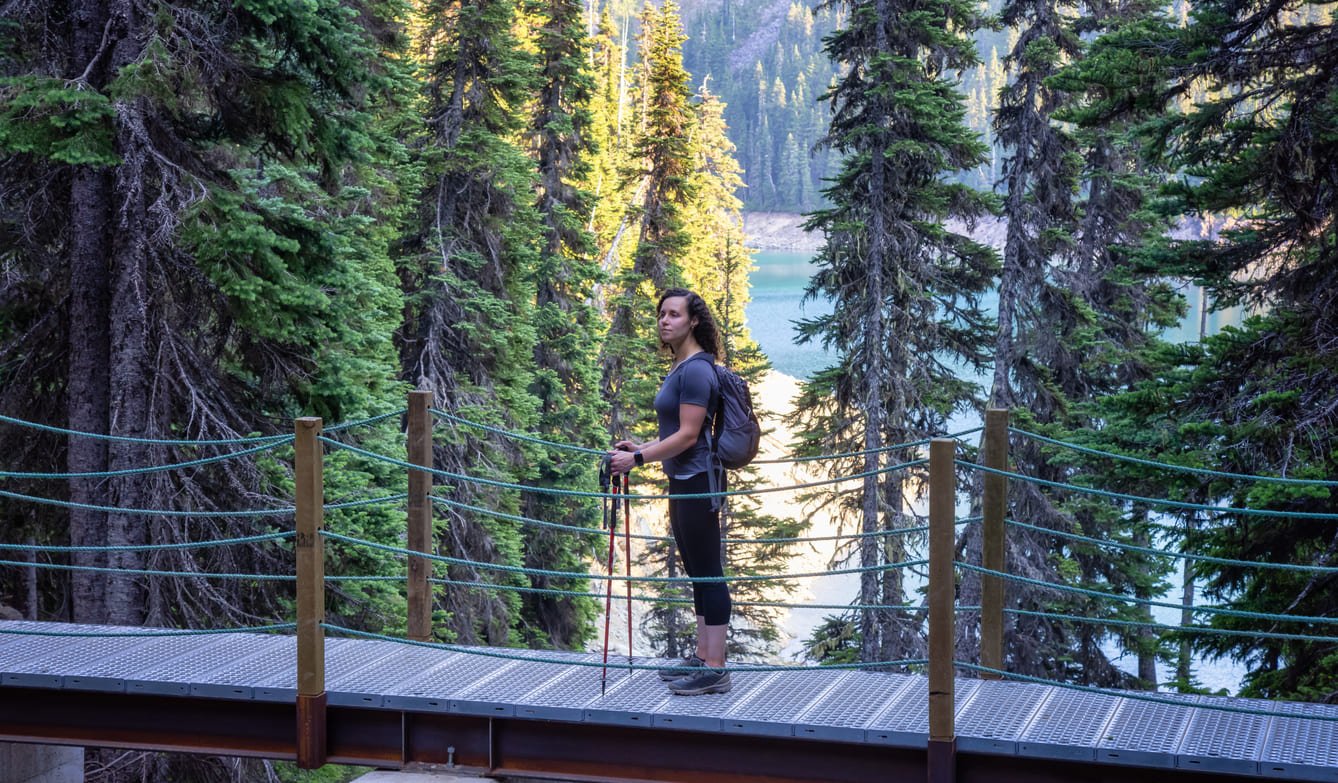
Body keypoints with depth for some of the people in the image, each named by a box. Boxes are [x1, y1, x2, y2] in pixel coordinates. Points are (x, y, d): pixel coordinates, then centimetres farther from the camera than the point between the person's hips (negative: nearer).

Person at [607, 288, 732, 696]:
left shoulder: (696, 370, -15)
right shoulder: (680, 368, 15)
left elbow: (688, 435, -19)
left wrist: (638, 459, -18)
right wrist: (640, 447, 17)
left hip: (698, 481, -10)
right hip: (684, 481, 10)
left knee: (708, 573, -7)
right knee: (698, 573, 15)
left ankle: (715, 670, -5)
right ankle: (702, 657, 22)